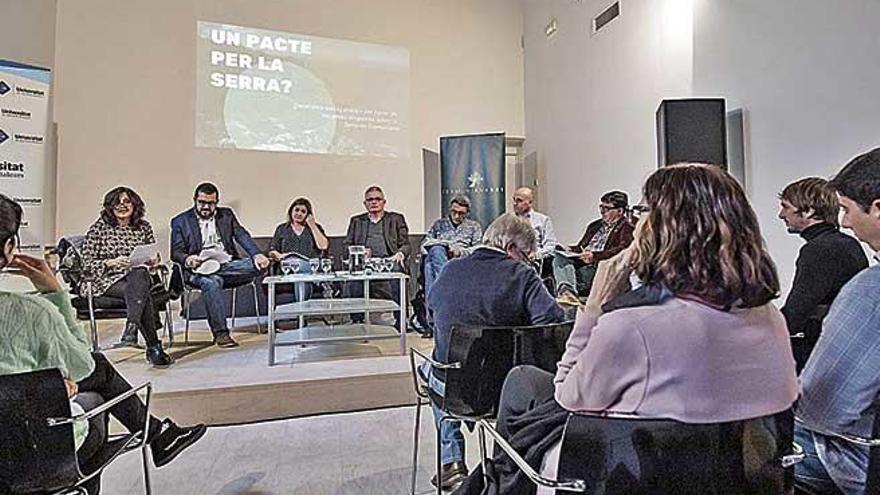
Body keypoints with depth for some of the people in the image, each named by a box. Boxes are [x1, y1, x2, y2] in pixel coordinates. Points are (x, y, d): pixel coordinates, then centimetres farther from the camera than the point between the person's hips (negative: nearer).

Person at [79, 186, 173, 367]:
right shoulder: (99, 228, 2)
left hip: (138, 275, 3)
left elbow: (155, 256, 15)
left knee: (139, 273, -36)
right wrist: (112, 262, -19)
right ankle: (154, 346, -37)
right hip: (106, 281, -3)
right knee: (142, 292, -33)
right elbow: (87, 264, -1)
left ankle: (131, 329, -42)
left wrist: (153, 260, -9)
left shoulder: (143, 226, 12)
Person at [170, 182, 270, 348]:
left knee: (257, 265, -26)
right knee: (211, 283, -37)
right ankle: (220, 333, -31)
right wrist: (187, 259, -21)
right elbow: (176, 252, 5)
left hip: (228, 265, 3)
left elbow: (242, 236, 4)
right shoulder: (180, 221, 11)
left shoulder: (226, 215, 18)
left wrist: (257, 254, -17)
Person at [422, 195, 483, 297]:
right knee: (436, 250, -38)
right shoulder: (439, 224, 29)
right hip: (436, 255, 2)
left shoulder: (473, 226, 24)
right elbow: (425, 244, 20)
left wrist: (460, 251, -9)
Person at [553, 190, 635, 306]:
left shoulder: (626, 228, 3)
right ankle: (568, 291, -46)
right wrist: (570, 249, 6)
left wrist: (595, 256, -27)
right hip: (581, 260, 6)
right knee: (560, 258, -24)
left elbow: (621, 250, -14)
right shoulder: (595, 225, 29)